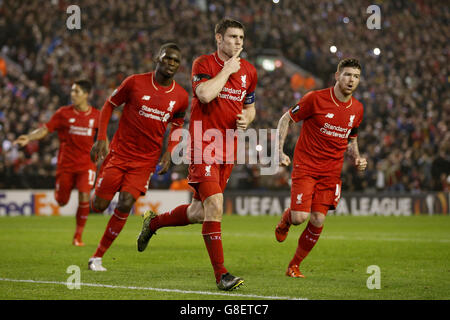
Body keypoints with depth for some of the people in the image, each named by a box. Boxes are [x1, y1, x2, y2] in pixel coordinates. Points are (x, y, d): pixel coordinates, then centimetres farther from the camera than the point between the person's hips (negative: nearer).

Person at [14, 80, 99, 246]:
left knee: (84, 198, -16)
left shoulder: (96, 115, 0)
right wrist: (29, 137, -24)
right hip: (66, 164, 0)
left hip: (86, 164, 0)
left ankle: (78, 236, 0)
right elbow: (46, 129, -7)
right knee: (61, 201, 4)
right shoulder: (63, 113, -2)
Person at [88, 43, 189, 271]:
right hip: (119, 152, -1)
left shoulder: (181, 97, 1)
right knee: (99, 205, -2)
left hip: (146, 160, 1)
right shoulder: (135, 83, -7)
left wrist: (169, 153, 1)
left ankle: (97, 257, 1)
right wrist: (101, 138, -7)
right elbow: (109, 105, 4)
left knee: (125, 204, -13)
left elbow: (176, 126, 17)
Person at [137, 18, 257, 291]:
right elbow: (205, 94, -24)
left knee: (200, 212, 12)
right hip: (204, 145, -6)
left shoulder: (249, 71, 12)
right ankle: (221, 275, -14)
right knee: (214, 205, -17)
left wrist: (246, 119, 2)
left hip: (228, 149, 6)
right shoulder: (204, 64, -5)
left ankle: (153, 222, 39)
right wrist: (226, 70, -13)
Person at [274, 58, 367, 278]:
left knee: (318, 221, -5)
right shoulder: (316, 99, -10)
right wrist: (280, 151, -10)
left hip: (331, 173, 4)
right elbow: (286, 119, 0)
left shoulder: (357, 109, 6)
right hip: (305, 166, -4)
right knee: (300, 217, -16)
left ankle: (295, 265, 14)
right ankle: (286, 218, 23)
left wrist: (357, 158, 3)